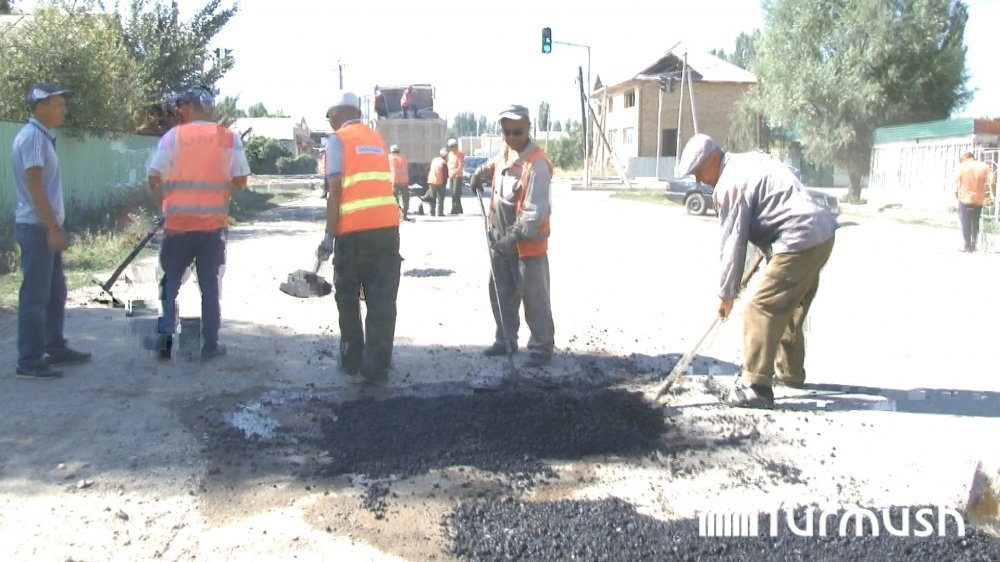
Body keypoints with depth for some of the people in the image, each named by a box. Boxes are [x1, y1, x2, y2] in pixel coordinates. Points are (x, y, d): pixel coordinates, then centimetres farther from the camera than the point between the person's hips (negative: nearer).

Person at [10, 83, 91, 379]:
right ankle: (29, 362, 0)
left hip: (45, 226, 10)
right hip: (36, 227, -10)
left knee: (54, 292, 16)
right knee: (35, 296, -5)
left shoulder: (43, 136, 15)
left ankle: (55, 348, 26)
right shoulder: (32, 137, -15)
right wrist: (52, 228, -22)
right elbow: (34, 186, -21)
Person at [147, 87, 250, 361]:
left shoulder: (174, 136, -4)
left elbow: (154, 177, -6)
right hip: (214, 223, 1)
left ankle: (166, 333, 3)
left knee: (171, 280, 14)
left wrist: (164, 202, 10)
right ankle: (210, 344, 11)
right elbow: (241, 181, 0)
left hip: (179, 222, -1)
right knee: (210, 284, 9)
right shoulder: (231, 138, 1)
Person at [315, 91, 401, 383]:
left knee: (348, 298, 12)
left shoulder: (338, 139, 3)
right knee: (382, 300, 4)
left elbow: (335, 190, -6)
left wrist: (329, 236, -5)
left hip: (354, 230, -4)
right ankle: (376, 367, 4)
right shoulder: (377, 138, 20)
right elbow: (380, 183, 16)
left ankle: (353, 364, 17)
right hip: (387, 226, 4)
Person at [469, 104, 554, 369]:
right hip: (501, 237, 8)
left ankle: (542, 348, 10)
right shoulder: (505, 150, 3)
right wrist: (481, 173, 14)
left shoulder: (537, 164, -23)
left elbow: (537, 211, -28)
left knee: (534, 297, 0)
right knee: (500, 291, 17)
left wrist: (515, 236, -33)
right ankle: (505, 340, 30)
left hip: (528, 242, -8)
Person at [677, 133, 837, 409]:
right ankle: (791, 372, 35)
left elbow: (733, 243, -11)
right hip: (823, 233, 10)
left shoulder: (730, 185, -11)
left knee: (761, 309, -10)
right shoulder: (751, 159, 17)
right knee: (790, 309, 23)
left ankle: (756, 386, -11)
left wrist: (726, 293, -3)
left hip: (800, 242, -10)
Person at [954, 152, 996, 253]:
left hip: (965, 199, -2)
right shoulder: (984, 166, -2)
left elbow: (956, 184, -8)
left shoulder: (962, 167, -5)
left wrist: (957, 196, 3)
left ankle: (967, 246, 8)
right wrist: (993, 195, 1)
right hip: (979, 200, 2)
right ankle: (973, 244, 21)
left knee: (965, 223, 6)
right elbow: (992, 182, -10)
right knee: (975, 223, 17)